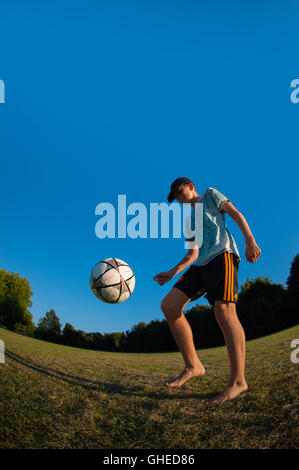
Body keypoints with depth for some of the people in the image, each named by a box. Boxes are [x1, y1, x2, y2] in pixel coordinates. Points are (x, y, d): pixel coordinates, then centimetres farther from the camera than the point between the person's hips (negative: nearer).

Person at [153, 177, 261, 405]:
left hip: (222, 254, -7)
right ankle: (193, 365, -8)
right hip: (201, 265, 7)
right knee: (169, 305, -9)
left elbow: (235, 213, 5)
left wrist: (250, 241, -11)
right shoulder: (190, 220, 35)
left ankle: (238, 381, -22)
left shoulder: (210, 195, 19)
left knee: (224, 310, -23)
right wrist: (172, 273, 20)